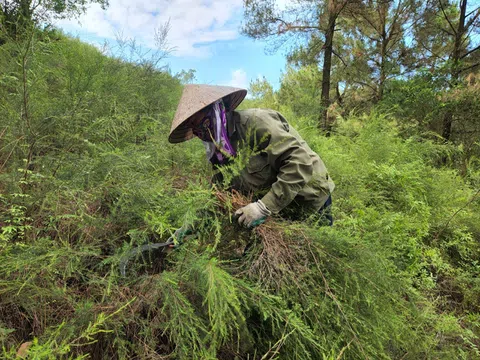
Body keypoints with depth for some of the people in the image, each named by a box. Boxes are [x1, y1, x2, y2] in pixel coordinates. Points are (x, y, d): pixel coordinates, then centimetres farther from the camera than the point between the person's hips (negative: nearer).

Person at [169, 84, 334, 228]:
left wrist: (264, 207, -32)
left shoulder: (256, 122, -25)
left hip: (309, 201, -6)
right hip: (280, 211, 7)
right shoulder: (224, 150, 1)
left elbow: (300, 163, -32)